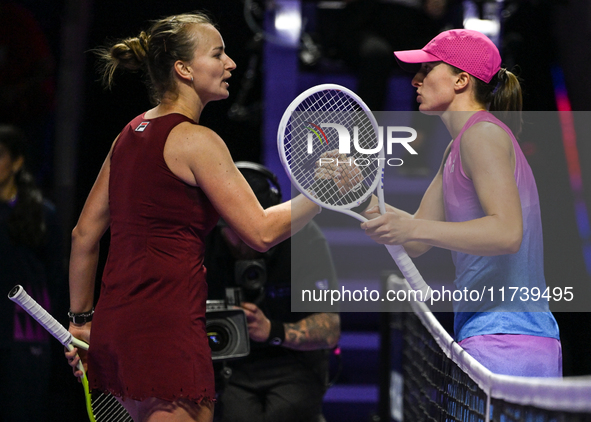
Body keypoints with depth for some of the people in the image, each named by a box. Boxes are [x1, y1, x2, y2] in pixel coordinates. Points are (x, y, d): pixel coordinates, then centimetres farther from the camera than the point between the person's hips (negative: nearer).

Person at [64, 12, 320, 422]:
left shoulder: (131, 134, 14)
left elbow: (84, 235, 17)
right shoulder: (196, 141, -10)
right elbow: (261, 232, -11)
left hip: (114, 323, 9)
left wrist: (81, 319, 23)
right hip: (167, 327, -9)